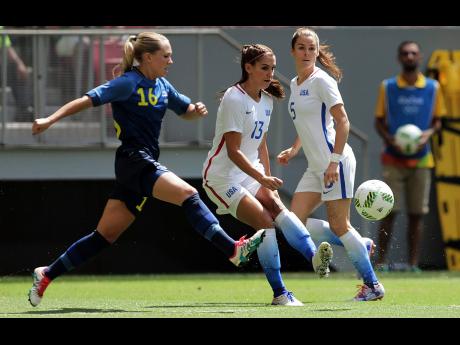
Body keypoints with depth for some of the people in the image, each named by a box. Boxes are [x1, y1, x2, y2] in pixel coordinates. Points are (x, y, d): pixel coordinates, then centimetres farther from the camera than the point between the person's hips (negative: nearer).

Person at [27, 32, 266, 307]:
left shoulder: (162, 86, 14)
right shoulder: (129, 83, -9)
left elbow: (185, 111, 27)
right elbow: (89, 100, -13)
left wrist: (197, 109, 3)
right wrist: (51, 120, -22)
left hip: (146, 165, 9)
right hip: (133, 160, -9)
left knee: (106, 235, 9)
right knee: (188, 194, -24)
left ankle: (47, 274, 15)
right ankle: (234, 250, -32)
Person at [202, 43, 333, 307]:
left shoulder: (267, 99, 8)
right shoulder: (234, 99, -17)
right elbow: (233, 151, -21)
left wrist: (268, 179, 14)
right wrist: (262, 179, -29)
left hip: (251, 173, 7)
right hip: (223, 178, -7)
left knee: (278, 208, -20)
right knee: (265, 223, -19)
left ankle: (315, 257, -39)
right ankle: (279, 293, -16)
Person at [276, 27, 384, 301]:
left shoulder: (321, 81, -10)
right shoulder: (295, 84, 16)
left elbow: (343, 121, -16)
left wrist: (334, 161, -21)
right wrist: (293, 150, 13)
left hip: (334, 161, -9)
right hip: (315, 165, 9)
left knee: (339, 225, -6)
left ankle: (373, 286, 3)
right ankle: (360, 246, 13)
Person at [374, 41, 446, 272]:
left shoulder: (433, 88, 6)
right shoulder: (387, 87, 3)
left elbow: (437, 120, 12)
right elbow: (379, 121, 7)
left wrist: (428, 134, -10)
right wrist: (389, 138, -12)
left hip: (421, 160, 1)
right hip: (394, 160, -1)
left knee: (416, 213, 1)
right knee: (389, 211, -6)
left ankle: (413, 263, 5)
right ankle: (381, 260, -1)